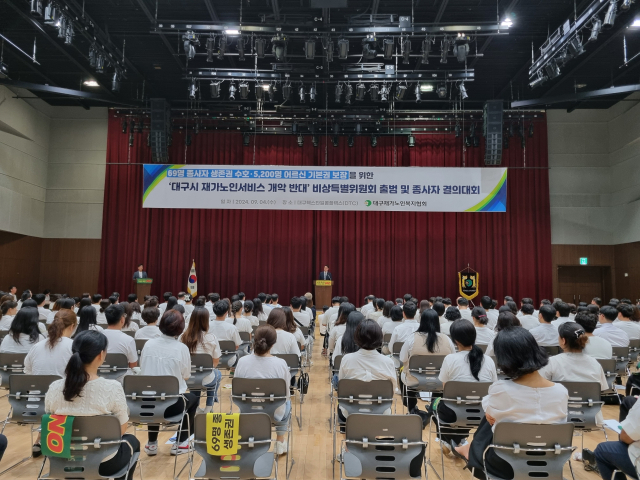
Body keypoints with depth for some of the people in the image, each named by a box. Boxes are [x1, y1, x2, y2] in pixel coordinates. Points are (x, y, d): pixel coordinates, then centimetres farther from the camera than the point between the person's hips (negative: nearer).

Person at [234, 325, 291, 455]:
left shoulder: (242, 361, -16)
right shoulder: (281, 364, -21)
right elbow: (286, 394, -9)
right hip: (275, 415, -2)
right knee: (287, 403, 32)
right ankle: (280, 442, 42)